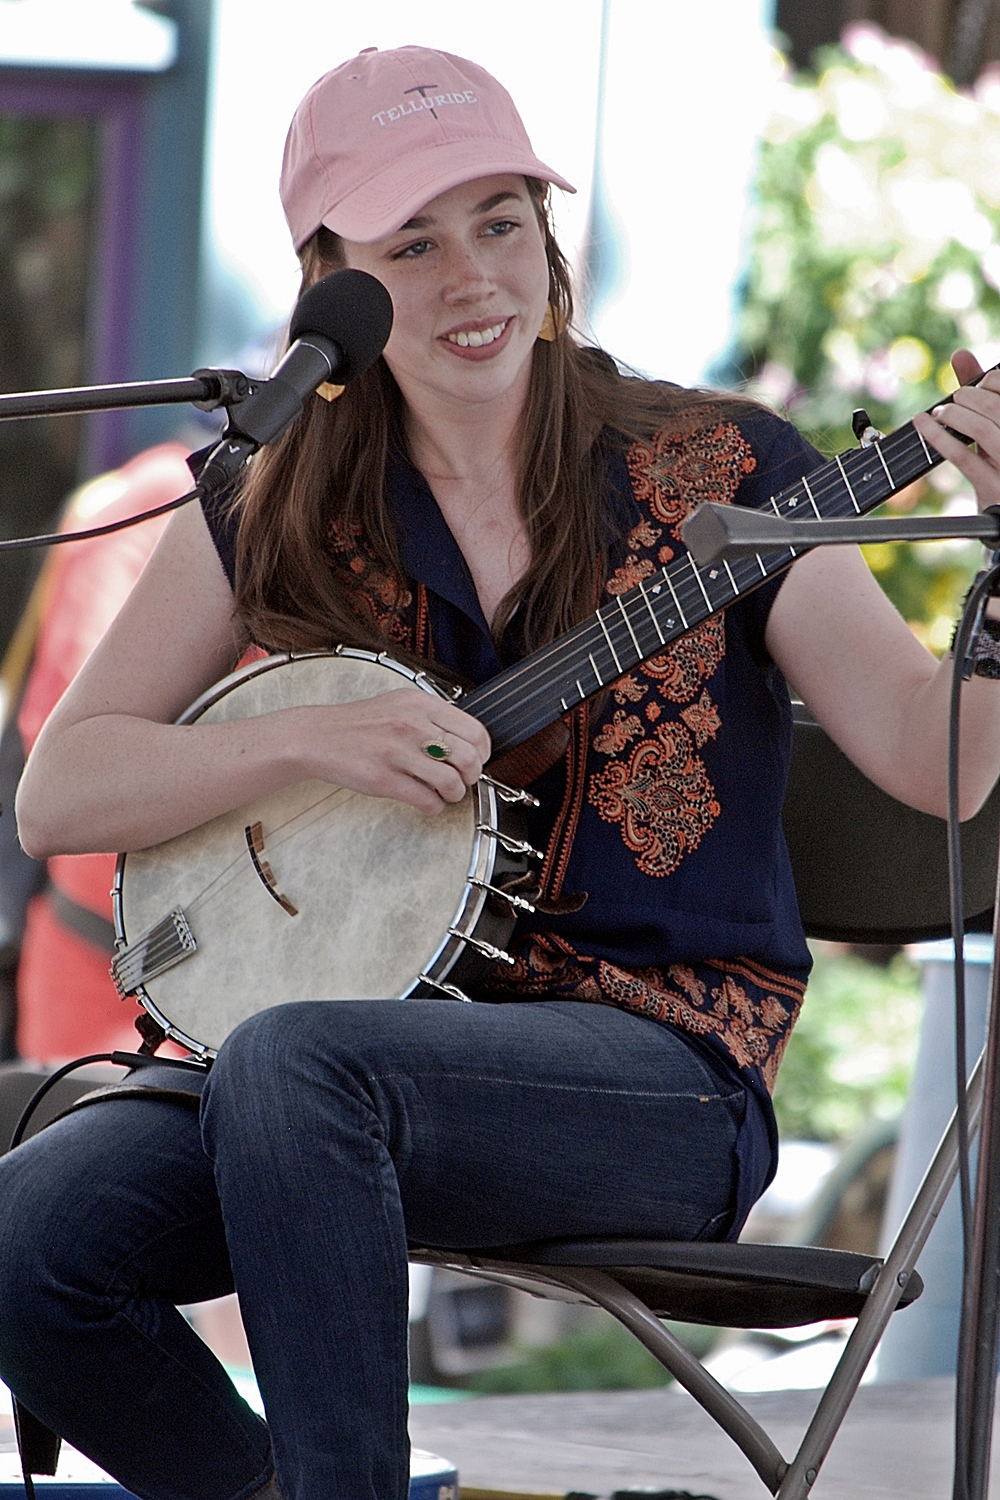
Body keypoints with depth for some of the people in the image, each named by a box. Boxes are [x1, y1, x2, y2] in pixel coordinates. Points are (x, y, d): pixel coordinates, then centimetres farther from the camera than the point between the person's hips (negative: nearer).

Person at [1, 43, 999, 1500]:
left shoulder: (712, 472, 2)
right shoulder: (276, 519, 9)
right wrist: (304, 738, -12)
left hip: (661, 1066, -4)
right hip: (375, 1027, 4)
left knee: (293, 1064, -35)